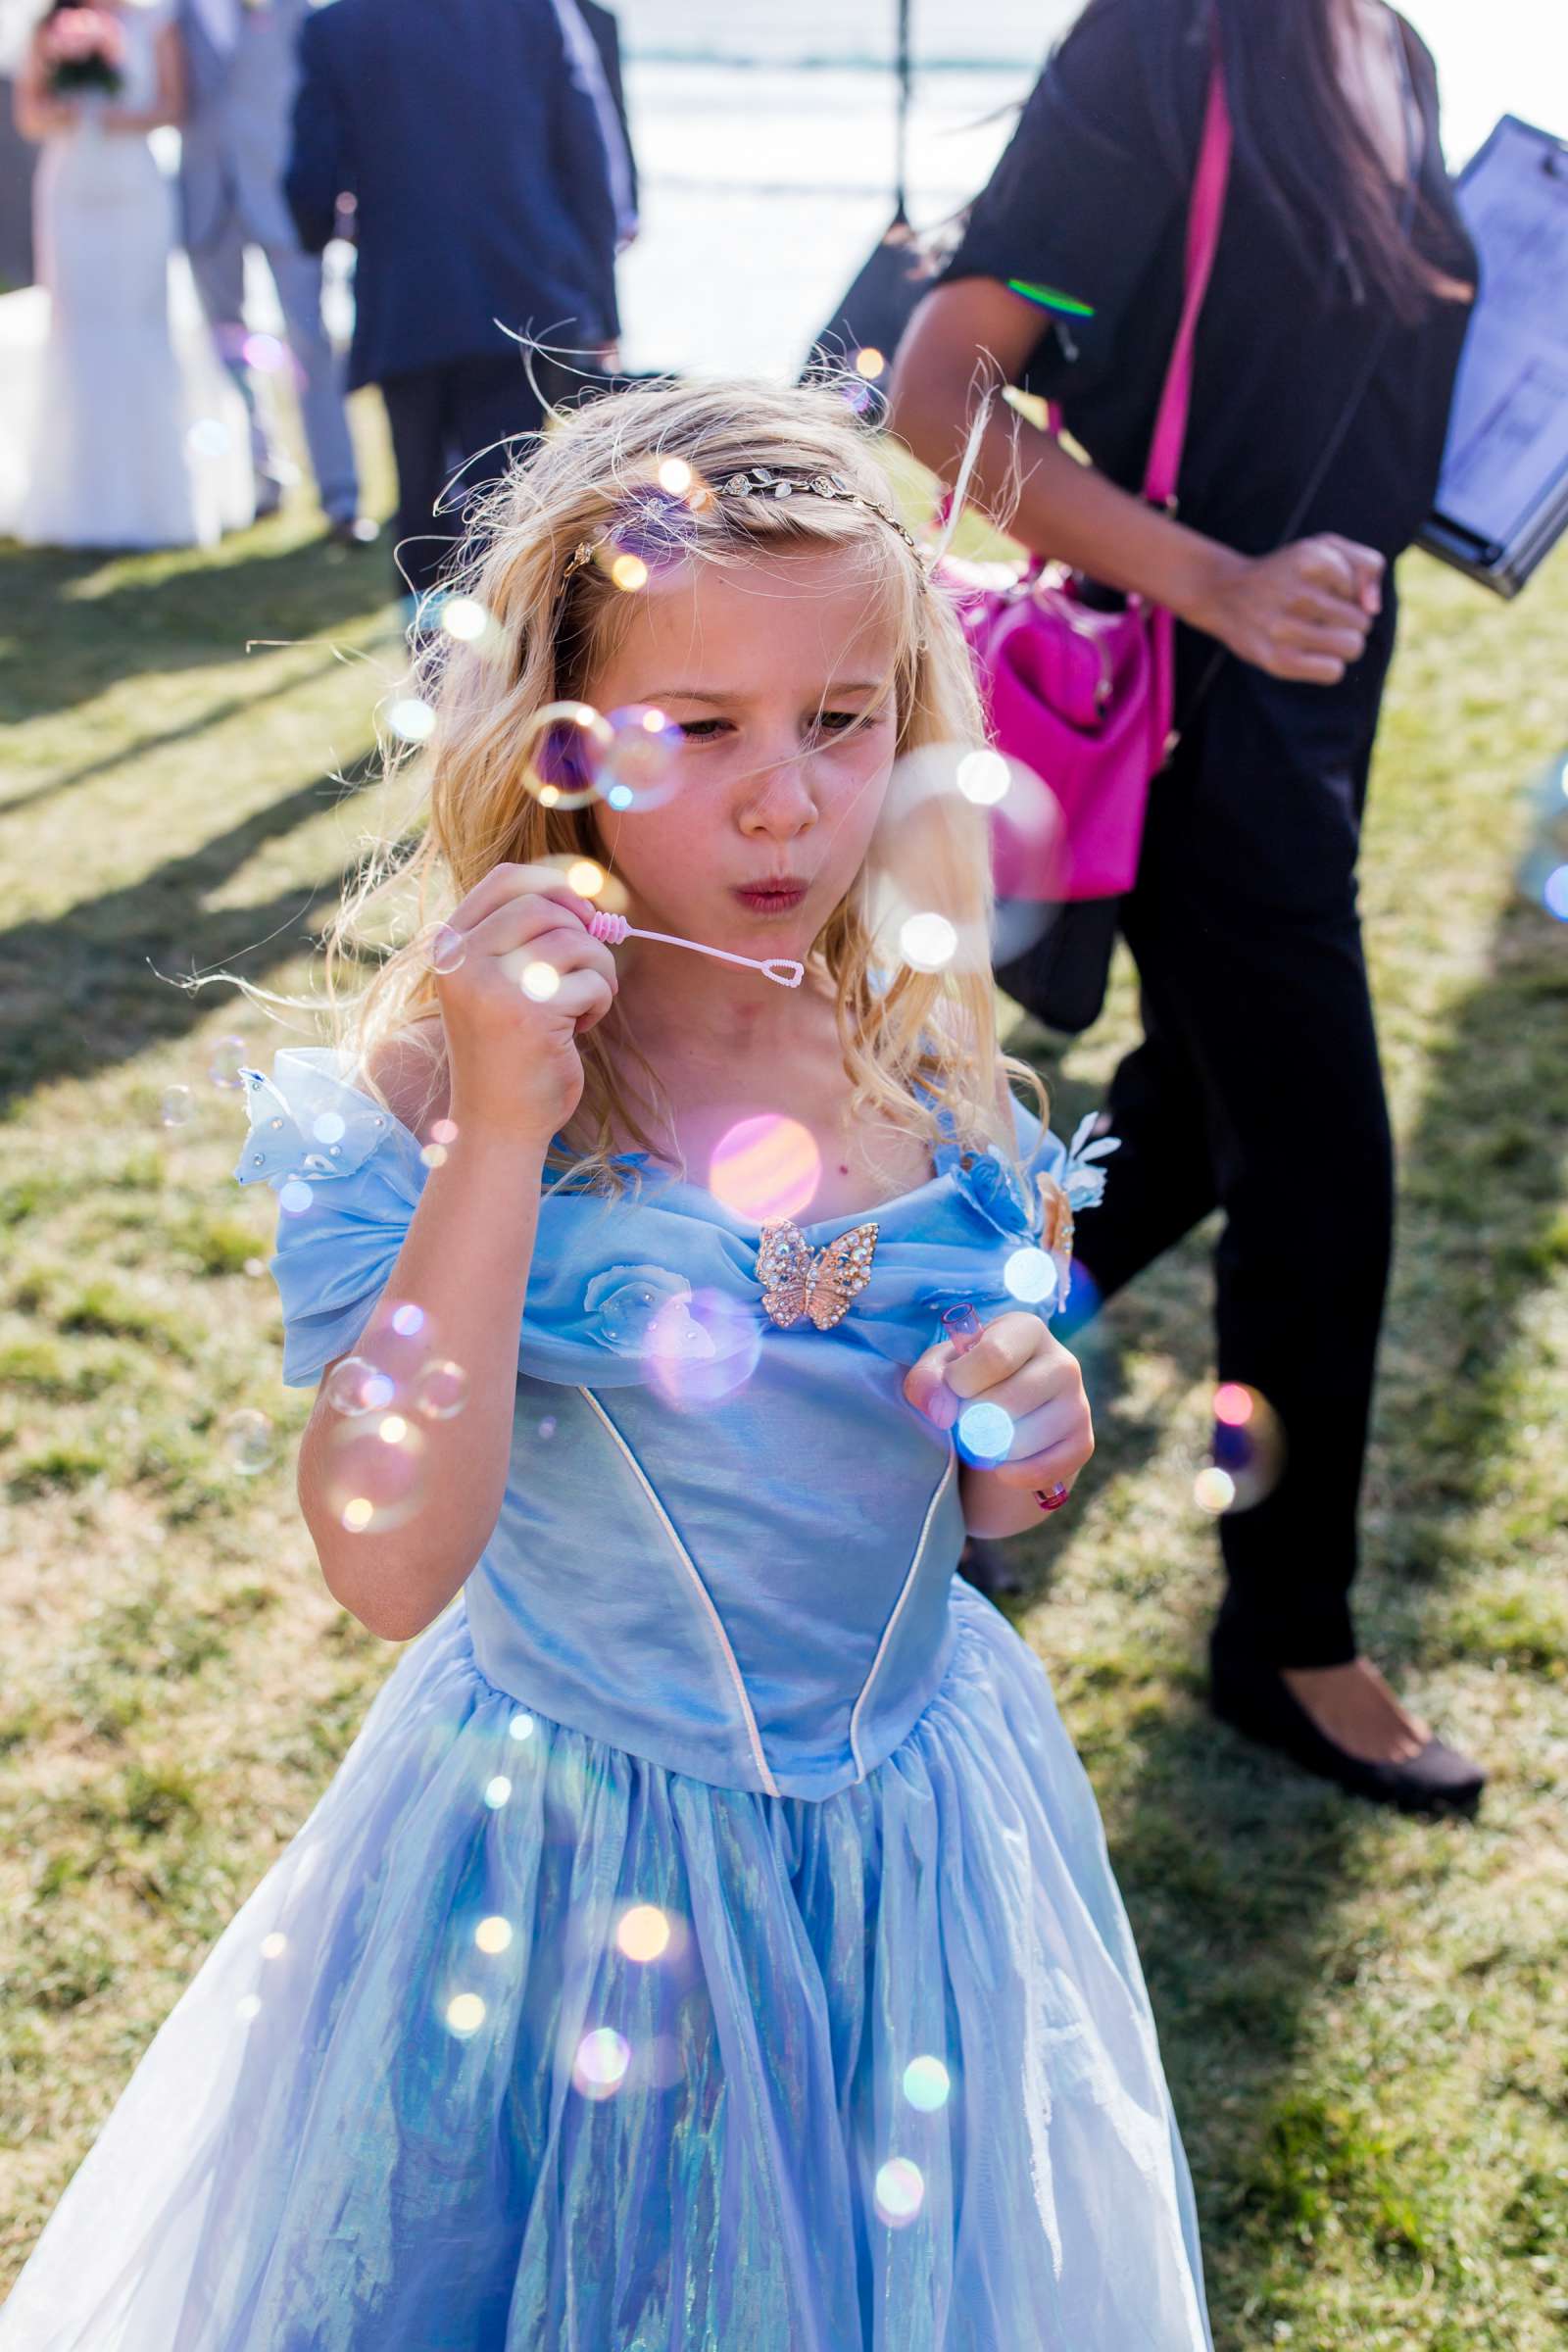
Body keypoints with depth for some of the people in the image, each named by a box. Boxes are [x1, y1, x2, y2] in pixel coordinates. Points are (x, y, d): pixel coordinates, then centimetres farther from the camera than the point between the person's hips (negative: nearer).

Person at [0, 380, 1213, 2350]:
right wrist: (499, 1133, -33)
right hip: (565, 1863, -3)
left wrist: (1027, 1443, -15)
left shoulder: (927, 1055, -7)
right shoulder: (427, 1089, -19)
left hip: (921, 1843, 4)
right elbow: (392, 1569, -30)